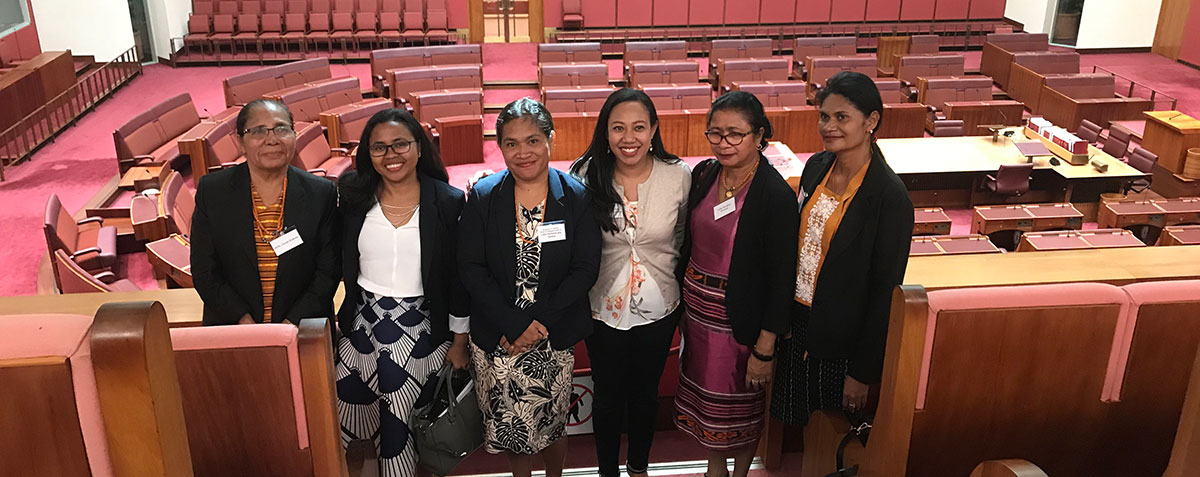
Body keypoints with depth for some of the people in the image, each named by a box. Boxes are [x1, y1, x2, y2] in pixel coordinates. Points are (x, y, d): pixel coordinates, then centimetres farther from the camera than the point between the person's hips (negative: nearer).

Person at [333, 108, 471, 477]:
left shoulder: (448, 202, -7)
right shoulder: (353, 198, -1)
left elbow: (459, 276, -3)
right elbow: (340, 265, 8)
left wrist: (459, 340, 1)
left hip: (420, 332, -2)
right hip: (362, 326, 3)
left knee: (400, 428, 4)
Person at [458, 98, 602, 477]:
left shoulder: (576, 197, -6)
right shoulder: (482, 197, -5)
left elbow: (585, 269, -8)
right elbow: (471, 269, -7)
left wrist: (539, 324, -16)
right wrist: (515, 325, -16)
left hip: (555, 336, 0)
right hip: (495, 338, 1)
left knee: (551, 424, 14)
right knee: (506, 423, 11)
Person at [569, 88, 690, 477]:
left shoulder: (678, 175, -12)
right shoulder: (585, 175, -14)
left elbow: (682, 238, 4)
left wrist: (671, 276, 3)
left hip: (659, 309, 1)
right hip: (603, 308, -1)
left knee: (645, 392, 20)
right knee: (607, 396, 16)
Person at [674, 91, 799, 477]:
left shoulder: (776, 195, -21)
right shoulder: (704, 174, -3)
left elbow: (781, 278, -18)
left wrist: (765, 349, -17)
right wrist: (684, 300, 12)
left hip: (741, 320, -6)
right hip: (698, 307, 6)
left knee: (740, 405, 15)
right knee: (705, 393, 21)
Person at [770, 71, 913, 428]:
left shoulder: (889, 196, -20)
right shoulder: (816, 167, 0)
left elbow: (885, 291, -17)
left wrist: (863, 373, -13)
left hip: (843, 342, -6)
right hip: (798, 321, 6)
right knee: (800, 428, 18)